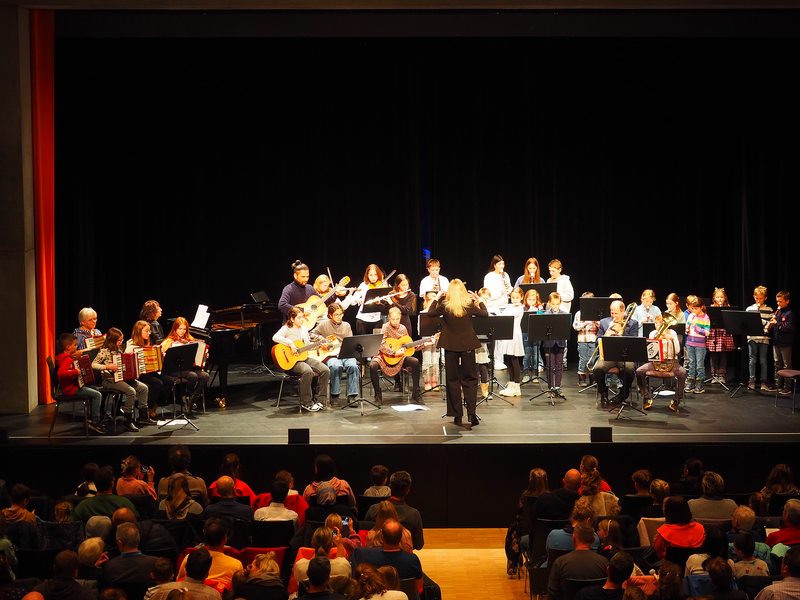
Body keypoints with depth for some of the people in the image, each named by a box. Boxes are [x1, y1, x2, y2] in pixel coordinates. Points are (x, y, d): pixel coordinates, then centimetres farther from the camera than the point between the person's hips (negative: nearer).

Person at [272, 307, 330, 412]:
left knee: (325, 370, -14)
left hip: (304, 357, 7)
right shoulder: (287, 329, -6)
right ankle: (306, 402, -20)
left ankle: (319, 400, -6)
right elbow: (275, 337, -26)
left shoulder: (304, 329, 16)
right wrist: (290, 343, -31)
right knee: (308, 371, -36)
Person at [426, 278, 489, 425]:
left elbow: (430, 313, 7)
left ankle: (457, 415, 8)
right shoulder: (470, 305, -7)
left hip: (451, 346, 0)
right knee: (470, 380, 7)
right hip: (467, 345, 0)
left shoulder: (444, 306, -8)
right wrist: (480, 301, 17)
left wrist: (436, 298, 15)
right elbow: (484, 314, 6)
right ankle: (471, 412, -5)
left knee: (453, 380, 8)